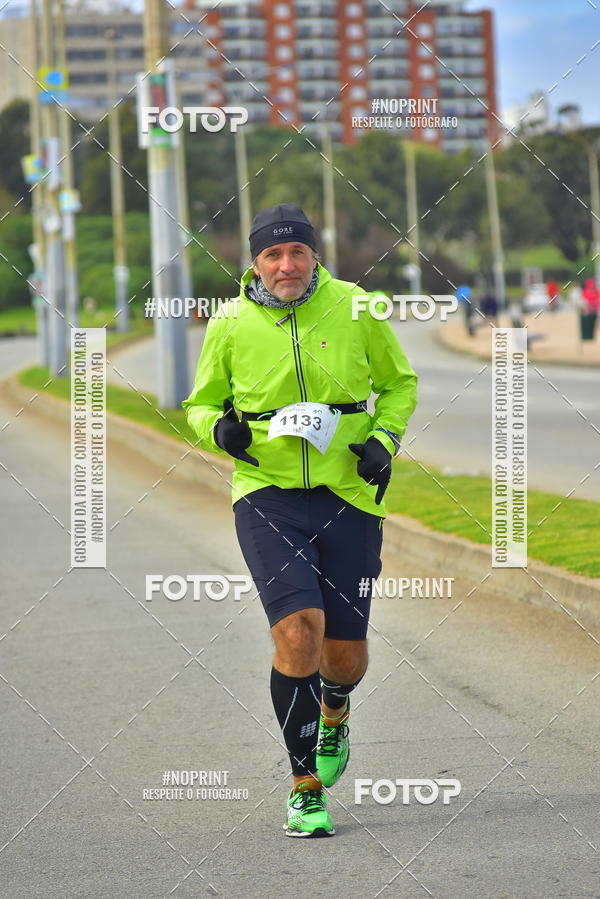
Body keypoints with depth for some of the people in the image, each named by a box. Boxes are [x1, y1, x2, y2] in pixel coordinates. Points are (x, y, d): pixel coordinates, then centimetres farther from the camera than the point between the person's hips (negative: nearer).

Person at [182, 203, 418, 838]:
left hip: (348, 494, 1)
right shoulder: (230, 326, 0)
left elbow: (399, 384, 15)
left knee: (345, 656, 4)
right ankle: (305, 786, -5)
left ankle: (334, 712, 44)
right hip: (267, 494, -1)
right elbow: (201, 403, 14)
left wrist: (384, 439, -2)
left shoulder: (355, 311, 1)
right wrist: (219, 429, -9)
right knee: (298, 629, -20)